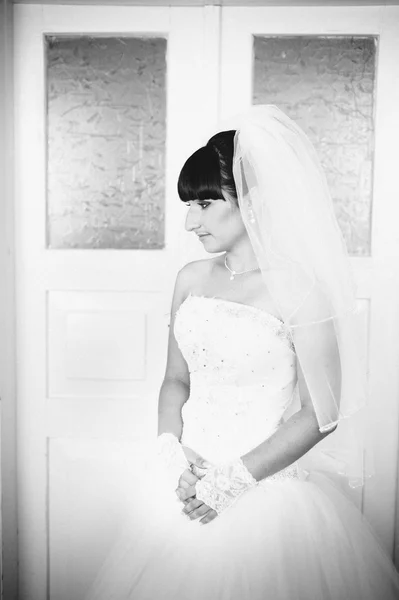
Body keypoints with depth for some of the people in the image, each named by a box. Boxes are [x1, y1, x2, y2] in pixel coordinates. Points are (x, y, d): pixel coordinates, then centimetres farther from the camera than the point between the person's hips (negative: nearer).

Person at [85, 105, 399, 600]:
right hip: (188, 483, 5)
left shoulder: (298, 289, -15)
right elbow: (176, 379, 8)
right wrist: (171, 449, -9)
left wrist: (233, 478, -15)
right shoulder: (191, 279, 2)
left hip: (270, 487, -5)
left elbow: (321, 415, -13)